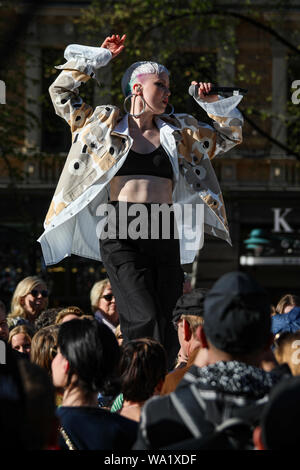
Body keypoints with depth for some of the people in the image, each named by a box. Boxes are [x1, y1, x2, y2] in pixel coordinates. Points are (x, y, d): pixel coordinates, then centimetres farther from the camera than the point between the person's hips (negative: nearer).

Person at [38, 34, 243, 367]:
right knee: (145, 321, -19)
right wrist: (99, 57, 15)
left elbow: (230, 135, 28)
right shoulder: (104, 124, 12)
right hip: (121, 233, -4)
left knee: (162, 323, 0)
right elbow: (61, 93, 16)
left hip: (165, 233, 4)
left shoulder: (179, 132, 19)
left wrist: (212, 103, 13)